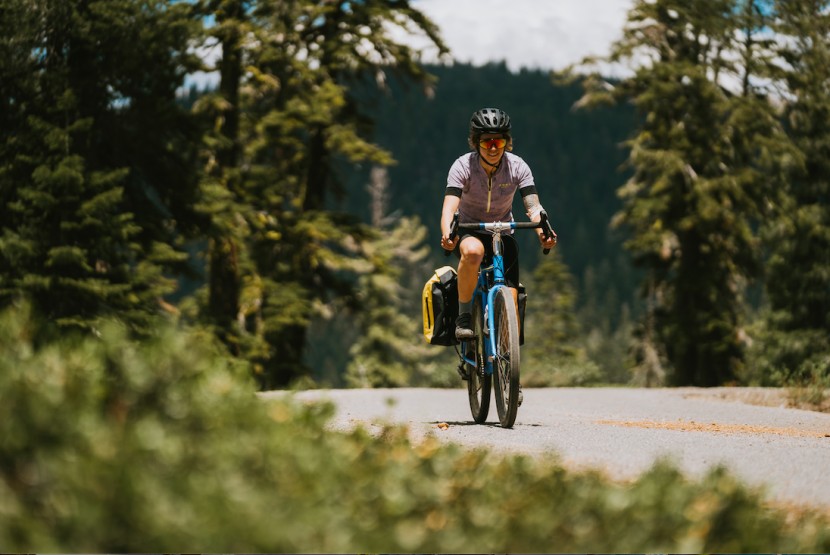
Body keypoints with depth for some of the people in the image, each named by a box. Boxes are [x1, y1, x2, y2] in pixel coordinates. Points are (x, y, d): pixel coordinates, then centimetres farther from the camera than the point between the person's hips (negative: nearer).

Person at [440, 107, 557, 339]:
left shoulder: (517, 167, -15)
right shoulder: (463, 166, -20)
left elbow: (533, 206, -24)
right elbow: (449, 207, -31)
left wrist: (543, 231, -46)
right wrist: (447, 234, -53)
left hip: (502, 233, 2)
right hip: (469, 231, -2)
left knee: (510, 304, -13)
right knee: (472, 251, -40)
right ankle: (463, 318, -25)